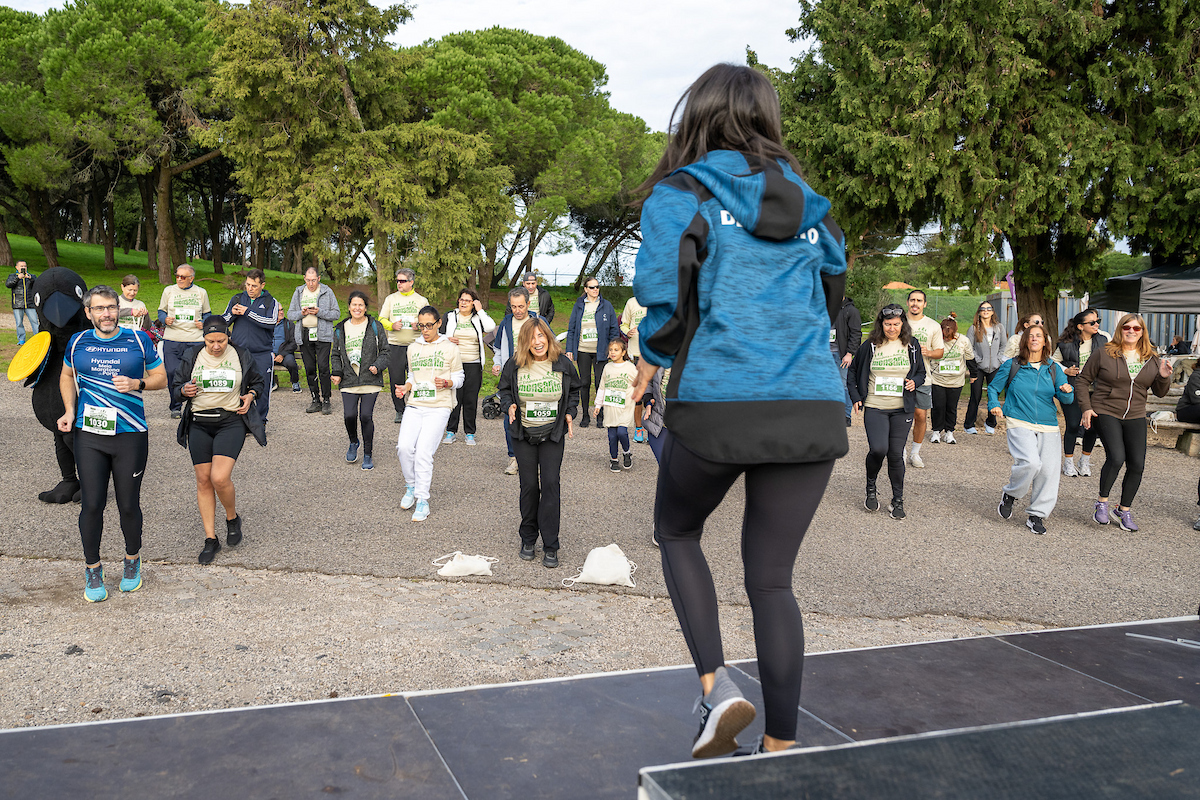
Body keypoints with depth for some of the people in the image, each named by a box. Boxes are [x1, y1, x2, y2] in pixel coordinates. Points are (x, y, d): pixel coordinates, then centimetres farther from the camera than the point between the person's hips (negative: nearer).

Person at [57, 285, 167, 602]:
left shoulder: (138, 341, 1)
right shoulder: (78, 342, 6)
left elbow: (161, 378, 6)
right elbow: (67, 376, 21)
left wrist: (136, 383, -14)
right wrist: (69, 411, 6)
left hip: (131, 435, -1)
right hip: (89, 436, 1)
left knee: (128, 505, 5)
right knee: (91, 504, 0)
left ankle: (132, 560, 29)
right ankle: (93, 569, 18)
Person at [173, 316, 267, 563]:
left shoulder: (242, 356, 2)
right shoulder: (192, 357, 5)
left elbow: (259, 383, 16)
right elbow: (177, 386, 15)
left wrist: (250, 396, -5)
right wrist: (184, 391, -8)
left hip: (231, 422, -3)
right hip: (199, 424, 3)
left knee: (220, 478, -18)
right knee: (203, 480, 3)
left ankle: (232, 519, 13)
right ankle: (211, 539, 13)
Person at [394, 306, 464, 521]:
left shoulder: (450, 349, 5)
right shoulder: (413, 348, 16)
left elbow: (459, 378, 7)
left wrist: (446, 383, -14)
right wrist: (405, 387, 4)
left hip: (438, 407, -4)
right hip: (414, 406, 4)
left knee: (423, 451, -15)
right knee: (404, 446, -16)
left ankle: (422, 501, -6)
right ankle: (411, 485, 9)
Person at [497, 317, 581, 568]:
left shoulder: (563, 365, -4)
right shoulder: (514, 366, -6)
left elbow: (574, 390, 12)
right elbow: (504, 390, 9)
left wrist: (570, 413, -3)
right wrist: (509, 406, -11)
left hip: (553, 434, 0)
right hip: (524, 434, 1)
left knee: (551, 484, -7)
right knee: (529, 485, 4)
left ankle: (550, 547, 1)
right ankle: (528, 540, 23)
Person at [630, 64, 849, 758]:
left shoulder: (681, 193, 2)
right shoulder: (811, 207, 18)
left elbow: (663, 292, -9)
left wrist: (653, 359, 9)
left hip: (716, 405, -4)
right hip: (814, 407, 4)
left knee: (678, 531, 23)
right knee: (772, 579, 12)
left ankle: (717, 687, 8)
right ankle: (781, 748, 15)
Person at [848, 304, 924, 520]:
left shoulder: (912, 346, 5)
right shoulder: (870, 346, 0)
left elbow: (921, 372, 17)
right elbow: (852, 372, 11)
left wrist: (915, 382, -5)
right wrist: (855, 397, 1)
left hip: (902, 409, 1)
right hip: (875, 408, -1)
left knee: (896, 454, 1)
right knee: (878, 449, -18)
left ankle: (898, 500, 16)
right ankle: (871, 487, 10)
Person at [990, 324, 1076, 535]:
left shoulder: (1053, 369, 9)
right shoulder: (1012, 366, 3)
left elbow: (1066, 399, 5)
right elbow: (993, 388, 15)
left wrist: (1067, 391, -18)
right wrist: (994, 405, -4)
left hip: (1048, 426, 3)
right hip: (1019, 423, -3)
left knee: (1048, 470, -4)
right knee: (1030, 462, -24)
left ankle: (1037, 515, 11)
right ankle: (1010, 494, 4)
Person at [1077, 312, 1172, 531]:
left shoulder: (1152, 359, 9)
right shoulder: (1103, 354, -2)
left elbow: (1160, 393, 13)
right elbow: (1082, 380, 4)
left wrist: (1164, 377, -8)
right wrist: (1086, 407, -6)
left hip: (1135, 417, 4)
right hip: (1106, 413, -4)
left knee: (1137, 465, -2)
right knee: (1116, 458, -21)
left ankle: (1124, 510, 16)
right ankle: (1102, 502, 1)